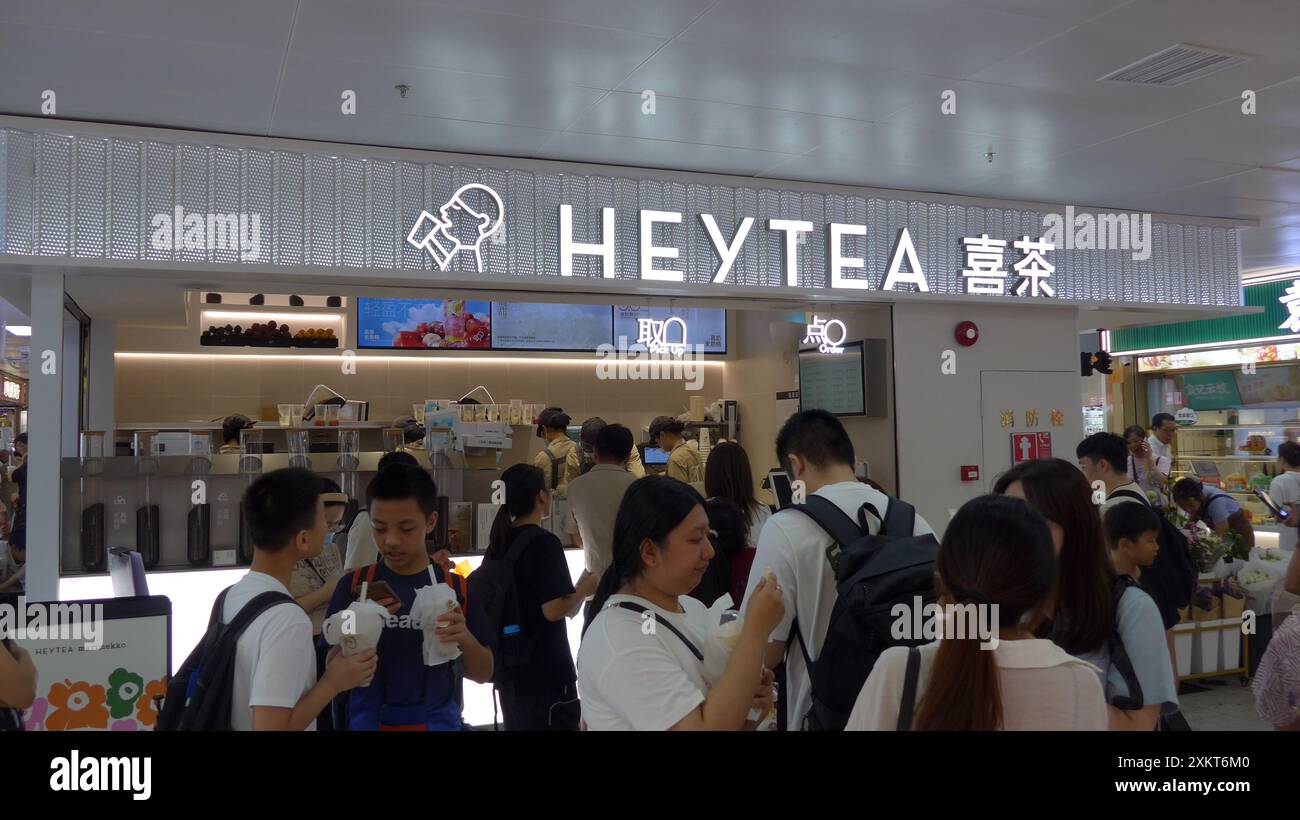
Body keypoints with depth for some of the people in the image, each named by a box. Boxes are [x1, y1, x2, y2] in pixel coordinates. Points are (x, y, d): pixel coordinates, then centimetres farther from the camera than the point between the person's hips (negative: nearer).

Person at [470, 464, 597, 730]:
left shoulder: (498, 544, 8)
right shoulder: (544, 543, -16)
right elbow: (554, 610, -22)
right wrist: (584, 589, -5)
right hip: (544, 673, -8)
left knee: (518, 725, 17)